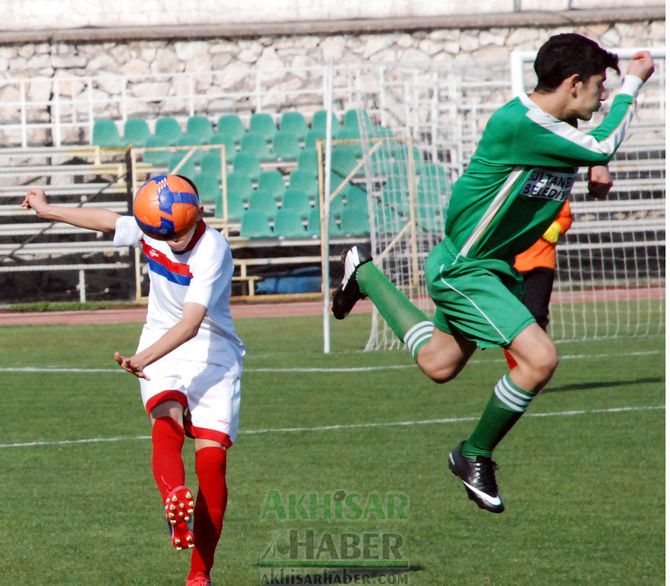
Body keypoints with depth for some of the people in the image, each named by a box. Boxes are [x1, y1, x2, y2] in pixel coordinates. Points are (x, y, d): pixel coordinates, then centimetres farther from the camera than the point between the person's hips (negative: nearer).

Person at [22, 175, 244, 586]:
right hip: (161, 351, 3)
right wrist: (49, 210, 29)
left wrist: (142, 359, -41)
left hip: (214, 356, -3)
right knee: (167, 419, -28)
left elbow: (190, 325, -30)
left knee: (212, 459, -11)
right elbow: (106, 219, 14)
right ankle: (175, 498, -57)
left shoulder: (213, 251, -23)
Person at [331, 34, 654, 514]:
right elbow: (602, 149, -29)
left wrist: (596, 168, -2)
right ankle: (475, 456, 1)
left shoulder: (561, 128, 0)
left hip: (495, 265, 10)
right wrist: (633, 85, -19)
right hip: (464, 270, -10)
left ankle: (365, 273, 42)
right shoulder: (518, 124, -28)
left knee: (437, 365, 24)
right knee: (540, 359, -19)